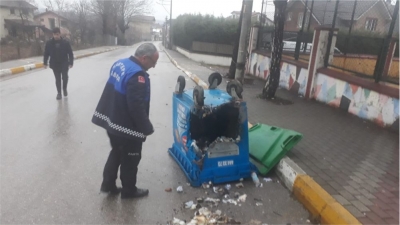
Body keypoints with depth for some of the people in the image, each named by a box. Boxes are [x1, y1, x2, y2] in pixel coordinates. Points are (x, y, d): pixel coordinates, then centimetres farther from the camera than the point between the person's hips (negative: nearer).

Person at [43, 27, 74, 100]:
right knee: (58, 79, 8)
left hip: (64, 64, -1)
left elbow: (70, 53, -6)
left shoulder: (65, 42, -9)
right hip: (55, 65, 1)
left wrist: (71, 63, -9)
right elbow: (46, 53, 1)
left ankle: (64, 89, 30)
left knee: (65, 77, 2)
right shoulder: (49, 43, -6)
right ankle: (59, 92, 20)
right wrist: (45, 63, 0)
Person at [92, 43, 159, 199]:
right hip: (127, 127, -9)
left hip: (112, 121, 9)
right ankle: (129, 190, 28)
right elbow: (137, 107, -30)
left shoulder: (120, 64, 5)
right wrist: (146, 128, -17)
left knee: (116, 153, 25)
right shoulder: (137, 75, -27)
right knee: (130, 159, 11)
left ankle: (108, 184, 35)